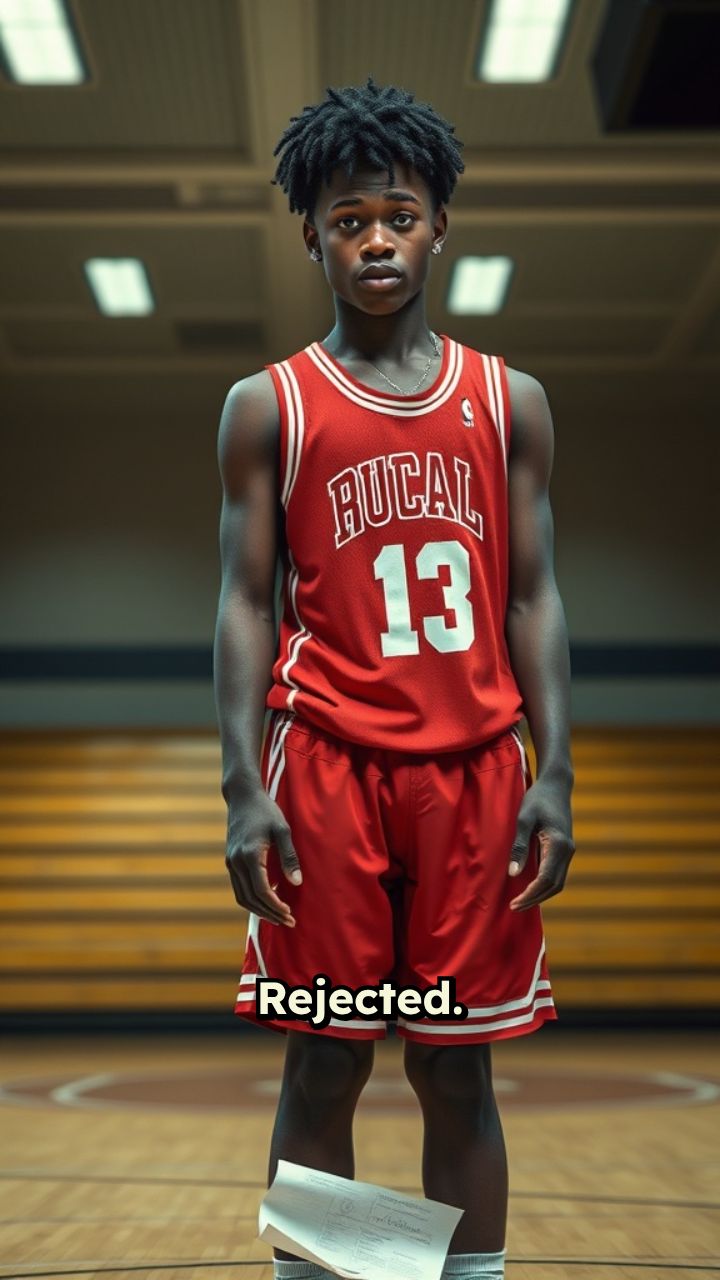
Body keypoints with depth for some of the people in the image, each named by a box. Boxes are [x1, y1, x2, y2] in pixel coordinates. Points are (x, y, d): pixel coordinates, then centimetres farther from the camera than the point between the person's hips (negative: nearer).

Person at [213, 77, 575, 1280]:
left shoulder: (510, 400, 10)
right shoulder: (266, 407, 5)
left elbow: (533, 596, 8)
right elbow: (244, 602, 1)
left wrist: (553, 777, -2)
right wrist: (244, 788, -9)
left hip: (475, 768, 2)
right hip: (326, 770, -1)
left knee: (456, 1069, 8)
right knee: (326, 1060, 4)